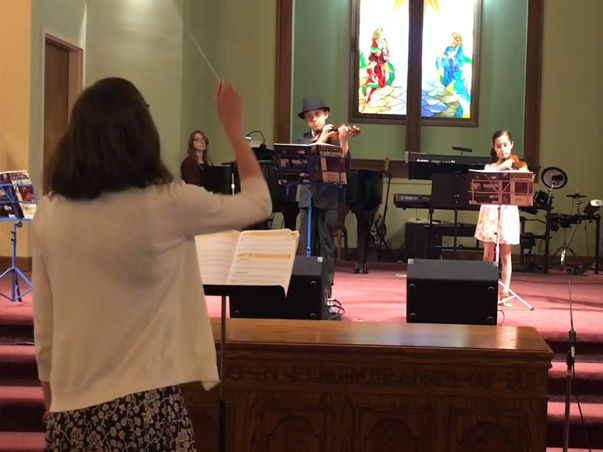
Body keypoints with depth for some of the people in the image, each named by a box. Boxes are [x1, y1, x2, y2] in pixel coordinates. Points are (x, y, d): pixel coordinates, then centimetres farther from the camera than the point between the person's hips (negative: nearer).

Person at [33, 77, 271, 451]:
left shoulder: (49, 214, -2)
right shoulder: (167, 204, -13)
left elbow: (43, 324, 5)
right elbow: (259, 203, 3)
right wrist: (234, 126, 13)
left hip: (73, 408, 4)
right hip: (146, 404, -4)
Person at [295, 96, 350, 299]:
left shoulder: (335, 137, 2)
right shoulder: (303, 140, 13)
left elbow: (345, 165, -12)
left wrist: (343, 142, -27)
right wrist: (321, 139, -15)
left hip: (328, 197, -3)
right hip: (307, 197, 4)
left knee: (326, 245, -1)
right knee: (306, 246, 6)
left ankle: (326, 291, 3)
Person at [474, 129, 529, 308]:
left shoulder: (516, 166, 6)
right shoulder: (489, 167, 9)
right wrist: (500, 167, -19)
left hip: (508, 211, -1)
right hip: (490, 210, 1)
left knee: (506, 255, 1)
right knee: (489, 254, 2)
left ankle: (504, 293, 5)